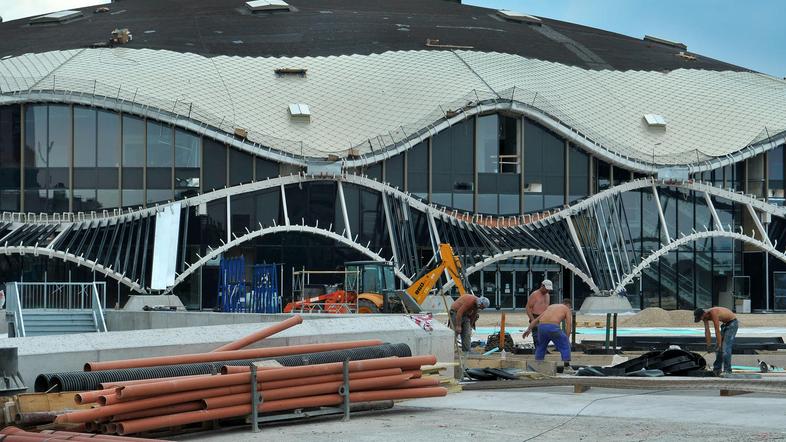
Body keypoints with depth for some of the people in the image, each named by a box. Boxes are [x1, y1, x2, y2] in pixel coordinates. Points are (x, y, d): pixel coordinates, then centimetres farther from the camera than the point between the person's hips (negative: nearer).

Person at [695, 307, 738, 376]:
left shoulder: (713, 313, -32)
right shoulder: (705, 317, -5)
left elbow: (717, 331, -30)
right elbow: (707, 331, -1)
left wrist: (719, 344, -27)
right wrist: (709, 345, -2)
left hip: (732, 323, -9)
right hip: (725, 324, 9)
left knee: (725, 348, -17)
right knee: (718, 348, 6)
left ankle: (727, 370, -16)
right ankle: (717, 369, 13)